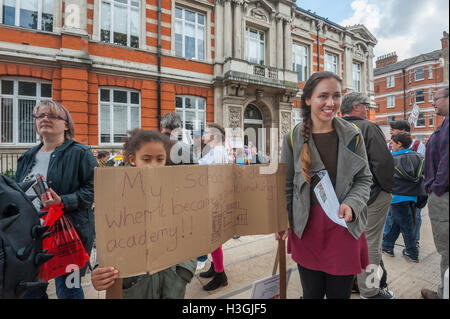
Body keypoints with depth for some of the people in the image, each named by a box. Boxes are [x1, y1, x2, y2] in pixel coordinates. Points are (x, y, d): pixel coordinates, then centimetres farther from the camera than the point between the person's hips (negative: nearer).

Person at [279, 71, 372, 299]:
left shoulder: (352, 136, -1)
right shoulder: (293, 138, -3)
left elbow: (364, 179, 4)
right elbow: (286, 184, 3)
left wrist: (351, 205, -14)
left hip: (344, 226, 1)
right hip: (306, 227, 0)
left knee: (339, 293, 13)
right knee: (311, 293, 14)